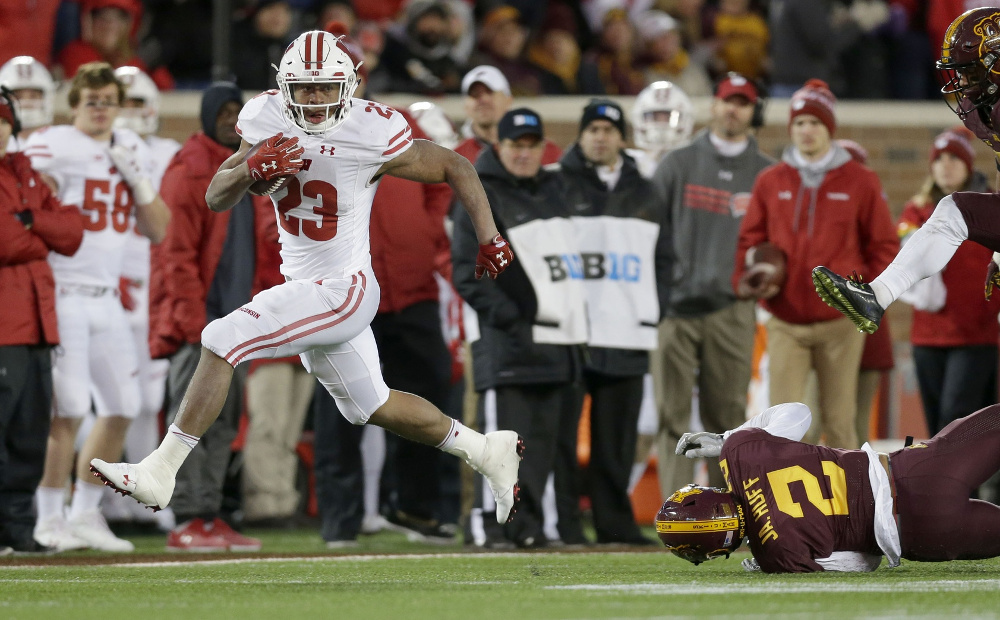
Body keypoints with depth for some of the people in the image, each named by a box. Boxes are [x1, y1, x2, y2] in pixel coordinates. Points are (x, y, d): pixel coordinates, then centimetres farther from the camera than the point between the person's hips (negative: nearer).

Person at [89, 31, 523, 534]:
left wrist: (489, 238, -5)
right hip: (302, 285, 7)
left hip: (342, 290, -7)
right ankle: (487, 451, 40)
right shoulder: (268, 122, -4)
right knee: (371, 407, 21)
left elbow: (456, 167, -5)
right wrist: (251, 169, -24)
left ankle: (160, 472, -14)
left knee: (222, 340, -19)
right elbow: (215, 199, -3)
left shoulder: (373, 138, -19)